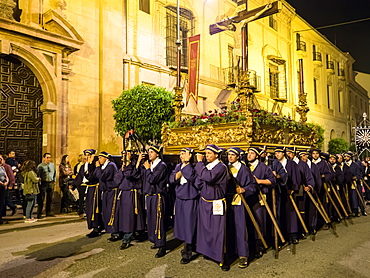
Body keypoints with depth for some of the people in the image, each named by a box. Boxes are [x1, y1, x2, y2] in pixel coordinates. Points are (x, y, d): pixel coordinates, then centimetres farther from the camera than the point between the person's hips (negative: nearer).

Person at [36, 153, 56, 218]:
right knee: (41, 199, -2)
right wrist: (39, 183, -9)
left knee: (50, 198, 12)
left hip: (51, 183, 5)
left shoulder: (52, 165, 9)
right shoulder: (40, 166, -8)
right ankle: (39, 214, 6)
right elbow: (38, 175, -7)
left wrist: (54, 180, 14)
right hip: (43, 183, -5)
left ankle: (48, 212, 25)